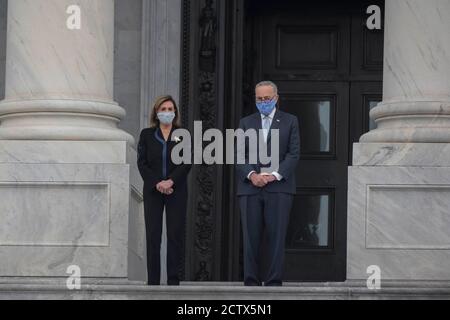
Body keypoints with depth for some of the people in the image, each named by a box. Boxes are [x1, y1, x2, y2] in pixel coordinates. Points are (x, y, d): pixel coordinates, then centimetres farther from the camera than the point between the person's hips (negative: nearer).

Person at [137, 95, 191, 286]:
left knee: (176, 235, -3)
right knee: (153, 236, -3)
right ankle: (153, 282, 0)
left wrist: (171, 181, -15)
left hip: (177, 191, 0)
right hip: (153, 191, 0)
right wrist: (157, 183, -12)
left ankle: (173, 281, 0)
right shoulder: (147, 135, 8)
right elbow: (142, 163, 1)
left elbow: (187, 163, -2)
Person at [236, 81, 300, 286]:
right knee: (250, 238, -2)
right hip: (250, 186, 2)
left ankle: (274, 283, -4)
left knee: (277, 237, -6)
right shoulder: (246, 123, 17)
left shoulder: (290, 121, 11)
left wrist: (275, 175, -10)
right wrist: (251, 175, -9)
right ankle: (251, 283, 1)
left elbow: (293, 154, 3)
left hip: (279, 186, -2)